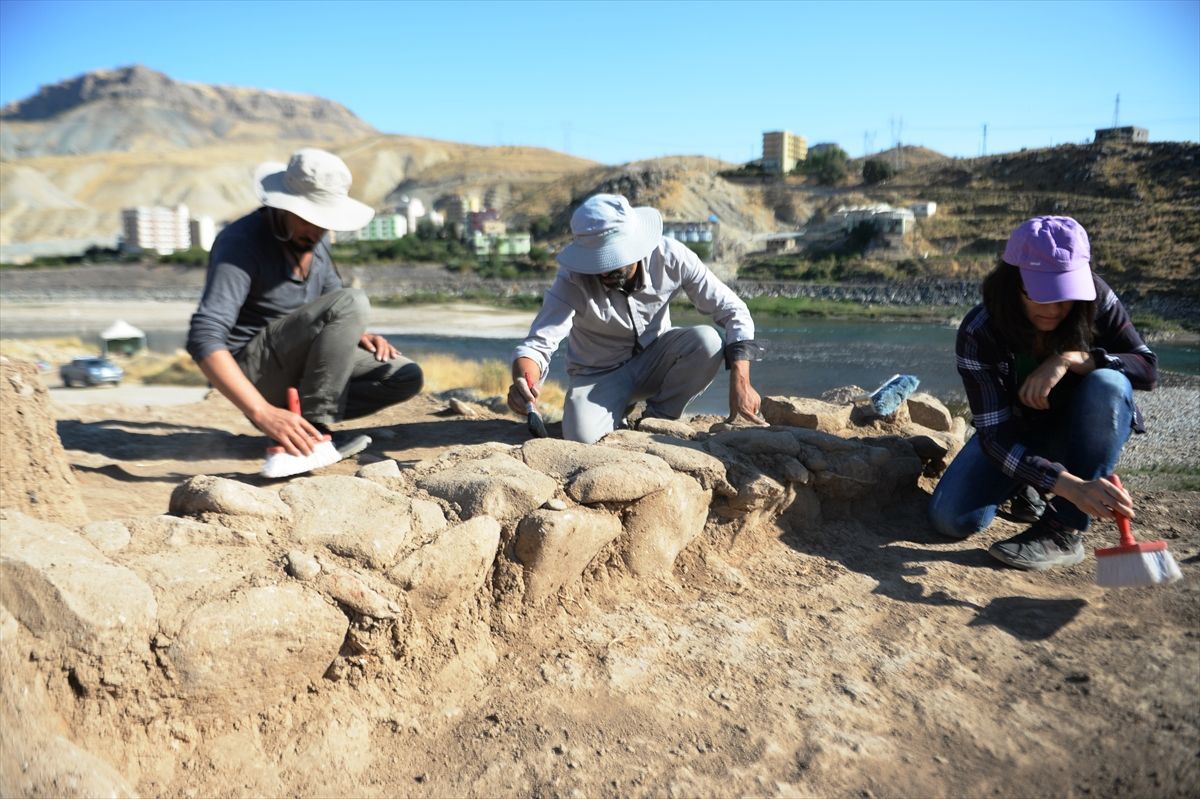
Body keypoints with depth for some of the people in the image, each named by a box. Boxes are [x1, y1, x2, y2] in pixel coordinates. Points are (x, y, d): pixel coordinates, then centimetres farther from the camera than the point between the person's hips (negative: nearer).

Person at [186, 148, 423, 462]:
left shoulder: (312, 236, 3)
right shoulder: (241, 242, -21)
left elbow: (331, 297, 22)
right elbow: (203, 340, -31)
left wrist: (359, 335, -1)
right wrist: (263, 412, -43)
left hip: (299, 369, 8)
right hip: (253, 373, -8)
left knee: (406, 377, -7)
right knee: (351, 302, -27)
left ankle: (302, 420, -5)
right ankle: (314, 429, -22)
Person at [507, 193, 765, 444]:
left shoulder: (670, 257, -21)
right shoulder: (572, 280, -27)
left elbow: (733, 310, -17)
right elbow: (537, 343, -31)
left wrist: (740, 382, -29)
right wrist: (523, 380, -55)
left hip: (655, 361, 2)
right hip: (600, 374, -2)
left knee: (706, 340, -29)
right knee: (582, 435, -31)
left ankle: (657, 419, -4)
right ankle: (620, 413, 6)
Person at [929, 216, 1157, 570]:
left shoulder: (1096, 298, -22)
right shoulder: (979, 333, -28)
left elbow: (1148, 368, -19)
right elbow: (994, 435, -32)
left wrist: (1071, 359, -37)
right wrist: (1073, 486, -47)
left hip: (1084, 431, 1)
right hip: (1018, 433, 0)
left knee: (1108, 384, -34)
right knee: (951, 518, -21)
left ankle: (1063, 531, -27)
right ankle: (1025, 487, 14)